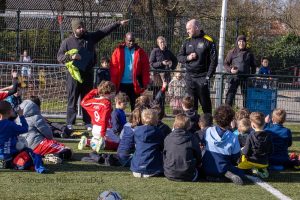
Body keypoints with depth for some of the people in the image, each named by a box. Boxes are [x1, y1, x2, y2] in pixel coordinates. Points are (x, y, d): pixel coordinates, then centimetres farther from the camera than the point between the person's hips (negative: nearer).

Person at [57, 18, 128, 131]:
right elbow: (59, 57, -1)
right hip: (74, 74, -3)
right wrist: (71, 56, -19)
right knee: (72, 100, -1)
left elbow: (104, 31, 10)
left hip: (88, 74, 3)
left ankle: (88, 123, 16)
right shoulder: (67, 42, 0)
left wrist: (119, 24, 7)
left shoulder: (90, 37, 8)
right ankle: (70, 124, 4)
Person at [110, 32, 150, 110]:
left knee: (135, 107, 7)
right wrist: (113, 84, -10)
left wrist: (144, 84, -6)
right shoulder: (118, 51, 0)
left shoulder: (140, 52, 2)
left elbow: (145, 68, 0)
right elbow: (113, 68, -4)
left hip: (135, 85, 0)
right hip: (121, 84, 0)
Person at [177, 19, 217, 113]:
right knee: (191, 104, 6)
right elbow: (179, 57, 14)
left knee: (205, 103, 0)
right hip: (190, 77, 4)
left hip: (202, 77, -4)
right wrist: (187, 58, -8)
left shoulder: (208, 41, -4)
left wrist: (208, 76, -11)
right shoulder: (187, 41, 11)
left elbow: (214, 61, -5)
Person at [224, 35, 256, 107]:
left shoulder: (249, 53, 10)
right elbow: (225, 64, 7)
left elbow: (253, 66, 19)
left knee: (246, 96, 4)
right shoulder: (232, 52, 5)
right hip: (234, 77, -2)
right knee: (230, 95, -8)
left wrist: (252, 74, 4)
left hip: (245, 77, 2)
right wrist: (230, 70, -12)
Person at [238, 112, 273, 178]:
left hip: (252, 161, -4)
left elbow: (246, 152, -14)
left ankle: (253, 168, -4)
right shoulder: (268, 135, -7)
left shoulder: (250, 136, -18)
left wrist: (242, 150, 9)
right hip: (264, 163, 4)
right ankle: (264, 169, 4)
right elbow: (270, 151, 2)